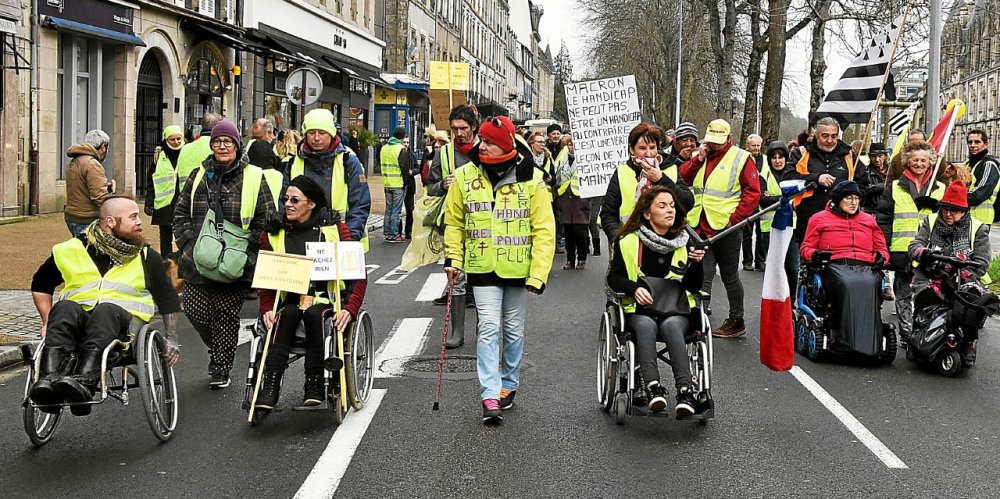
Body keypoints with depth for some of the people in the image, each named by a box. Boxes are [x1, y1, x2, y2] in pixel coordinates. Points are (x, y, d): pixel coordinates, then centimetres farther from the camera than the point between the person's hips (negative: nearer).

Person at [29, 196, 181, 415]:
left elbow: (168, 299, 24)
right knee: (64, 308, -33)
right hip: (75, 324, 1)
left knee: (106, 310, -36)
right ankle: (49, 380, -52)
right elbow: (40, 285, 25)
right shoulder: (71, 250, 12)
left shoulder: (146, 257, 16)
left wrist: (171, 340, 17)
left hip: (124, 321, -1)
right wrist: (48, 322, 13)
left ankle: (84, 383, -56)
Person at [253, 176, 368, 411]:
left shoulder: (334, 228, 3)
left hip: (326, 299, -2)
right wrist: (267, 309, -10)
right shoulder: (273, 233, 10)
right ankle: (269, 388, -39)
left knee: (313, 314, -34)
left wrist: (350, 309, -15)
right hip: (289, 301, 2)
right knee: (287, 313, -32)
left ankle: (314, 386, -27)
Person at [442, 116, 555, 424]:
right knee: (489, 328, -10)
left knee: (514, 330, 12)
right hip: (482, 269, 0)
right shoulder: (465, 176, -1)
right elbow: (454, 222, 10)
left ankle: (509, 384, 30)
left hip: (517, 269, 0)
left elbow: (544, 230, -7)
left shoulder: (531, 179, -8)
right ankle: (490, 396, -10)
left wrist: (538, 273, -13)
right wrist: (453, 259, 2)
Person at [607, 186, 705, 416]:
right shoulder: (628, 241, 5)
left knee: (671, 326, -34)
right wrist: (634, 288, -11)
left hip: (676, 311, 1)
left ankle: (685, 392, -45)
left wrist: (696, 263, -11)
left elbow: (694, 287, 8)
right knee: (646, 326, -35)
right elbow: (614, 278, 8)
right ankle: (653, 388, -47)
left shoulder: (685, 242, 10)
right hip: (639, 310, 0)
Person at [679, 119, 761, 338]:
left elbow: (753, 192, -7)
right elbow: (683, 178, 4)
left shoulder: (741, 158, -3)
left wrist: (735, 218, -13)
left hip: (726, 229, -4)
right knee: (702, 277, 3)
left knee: (730, 277, 8)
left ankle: (736, 322, 20)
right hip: (701, 227, 4)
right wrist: (699, 159, -7)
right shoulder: (699, 156, 13)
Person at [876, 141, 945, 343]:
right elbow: (883, 220, 4)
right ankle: (906, 332, 11)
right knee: (904, 294, 5)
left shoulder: (940, 189, 11)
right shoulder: (895, 188, 7)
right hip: (902, 250, 0)